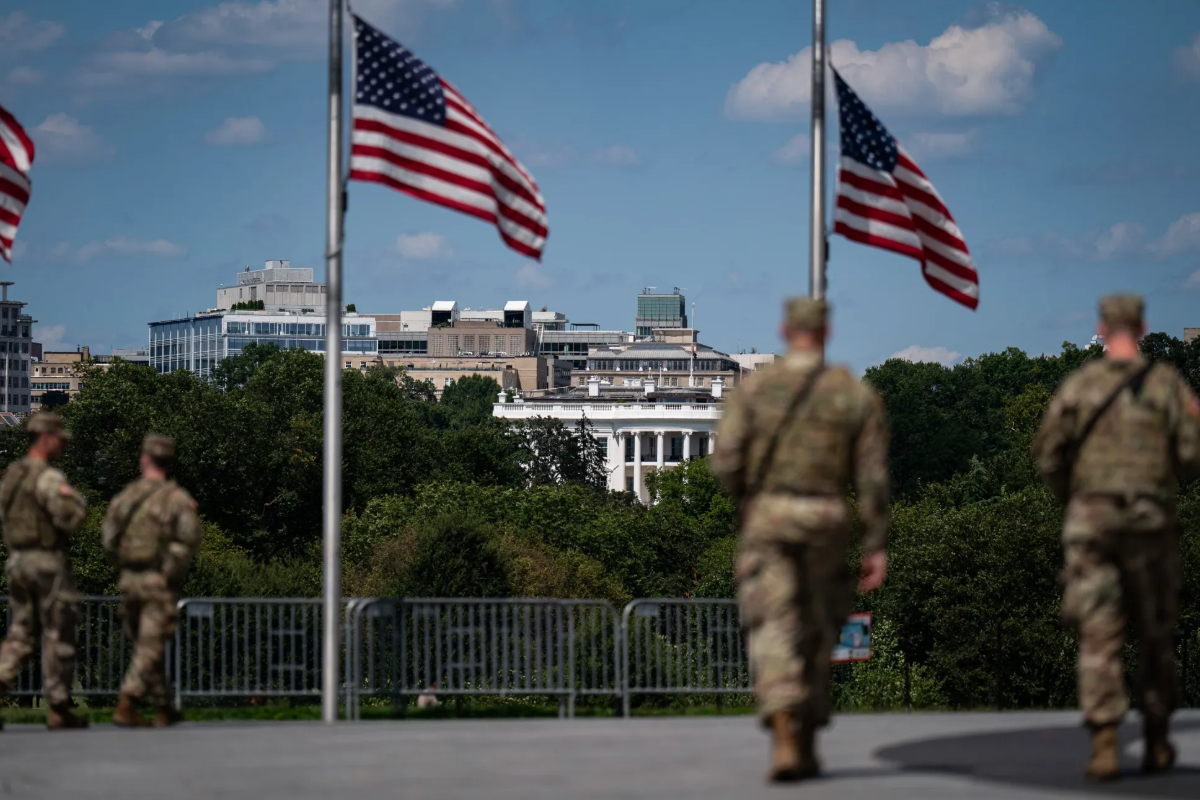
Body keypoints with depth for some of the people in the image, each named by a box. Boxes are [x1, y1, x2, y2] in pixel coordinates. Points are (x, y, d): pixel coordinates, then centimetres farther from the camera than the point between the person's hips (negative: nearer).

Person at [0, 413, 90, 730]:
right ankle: (58, 709, 5)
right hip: (48, 561, -8)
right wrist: (78, 501, -2)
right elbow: (71, 518, -22)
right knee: (58, 636, 1)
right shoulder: (48, 478, -15)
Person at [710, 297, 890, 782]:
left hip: (767, 523, -2)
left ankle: (784, 743, -24)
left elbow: (724, 463, -7)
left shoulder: (753, 388, 0)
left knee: (774, 633, -6)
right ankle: (807, 747, 22)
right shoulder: (856, 394, 3)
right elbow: (873, 476, -2)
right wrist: (876, 547, 0)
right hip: (827, 524, 2)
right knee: (815, 633, 16)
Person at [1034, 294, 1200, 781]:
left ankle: (1104, 745, -14)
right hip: (1149, 521, 0)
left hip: (1090, 522, 0)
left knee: (1099, 636, -2)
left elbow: (1047, 454, 1)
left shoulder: (1078, 385, 1)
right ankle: (1157, 742, 21)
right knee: (1156, 633, 14)